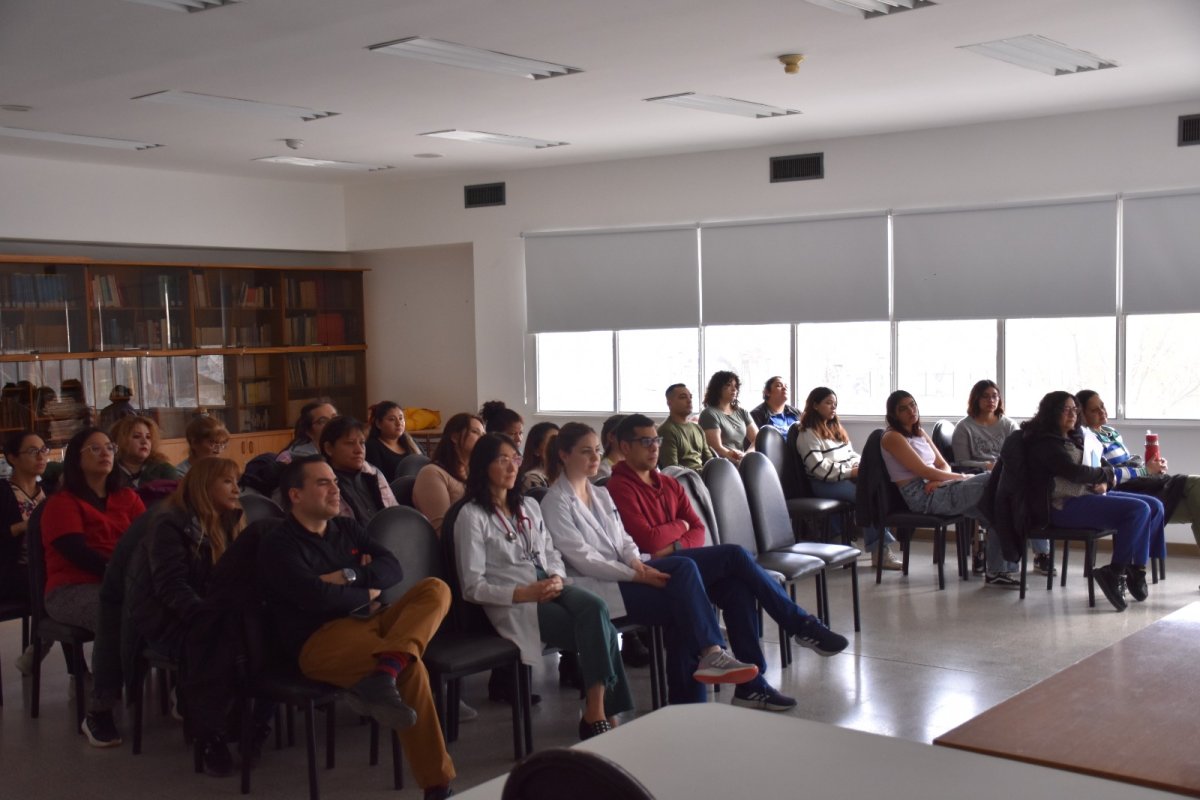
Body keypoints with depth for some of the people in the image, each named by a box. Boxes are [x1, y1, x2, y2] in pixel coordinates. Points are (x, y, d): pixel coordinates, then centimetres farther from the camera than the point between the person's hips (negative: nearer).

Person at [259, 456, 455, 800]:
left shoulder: (347, 528, 20)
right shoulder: (278, 546, -4)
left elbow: (393, 568, 7)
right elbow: (317, 597, -19)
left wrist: (349, 577, -10)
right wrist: (366, 594, -2)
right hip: (319, 640, -8)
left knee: (436, 589, -20)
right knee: (411, 666, -35)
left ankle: (384, 674, -45)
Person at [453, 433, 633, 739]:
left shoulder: (529, 506, 19)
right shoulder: (472, 516, -2)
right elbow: (474, 587, -6)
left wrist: (557, 578, -5)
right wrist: (524, 593, -17)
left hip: (550, 590, 6)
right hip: (513, 605, -6)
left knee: (595, 608, -29)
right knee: (600, 631, -26)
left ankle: (597, 713, -28)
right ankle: (605, 714, -16)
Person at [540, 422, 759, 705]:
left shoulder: (601, 494, 21)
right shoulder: (556, 502, -4)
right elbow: (582, 559, -13)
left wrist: (637, 563, -5)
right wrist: (636, 575, -18)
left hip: (622, 573, 7)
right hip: (593, 586, -7)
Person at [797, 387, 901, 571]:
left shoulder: (836, 428, 24)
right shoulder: (807, 435, -3)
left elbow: (851, 454, 23)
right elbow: (820, 468, -14)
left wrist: (861, 466, 0)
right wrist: (850, 472, -17)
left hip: (847, 477, 7)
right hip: (826, 484, -7)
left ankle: (881, 548, -29)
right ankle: (880, 549, -27)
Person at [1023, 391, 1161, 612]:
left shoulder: (1073, 438, 23)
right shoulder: (1045, 443, -7)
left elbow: (1085, 471, 20)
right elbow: (1074, 472, -19)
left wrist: (1103, 483, -4)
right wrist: (1107, 474, -3)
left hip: (1088, 493, 10)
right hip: (1064, 505, -10)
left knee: (1155, 507, -1)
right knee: (1139, 510, -24)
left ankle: (1134, 569, -4)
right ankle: (1115, 572, -16)